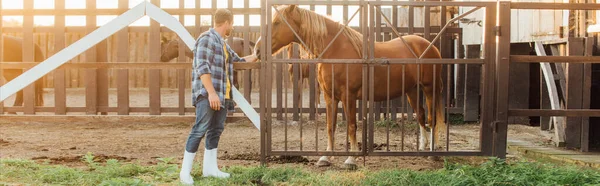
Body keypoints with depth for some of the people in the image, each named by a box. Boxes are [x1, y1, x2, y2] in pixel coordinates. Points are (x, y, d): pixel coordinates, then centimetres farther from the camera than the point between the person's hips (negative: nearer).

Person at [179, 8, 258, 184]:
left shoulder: (223, 44, 21)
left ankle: (209, 167, 15)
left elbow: (238, 61, 38)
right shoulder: (207, 38, -8)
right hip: (207, 94, -10)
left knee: (216, 130, 9)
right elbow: (202, 67, -18)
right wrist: (211, 92, -24)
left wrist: (255, 56, 50)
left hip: (223, 95, 10)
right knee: (200, 130, -12)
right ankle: (185, 171, -8)